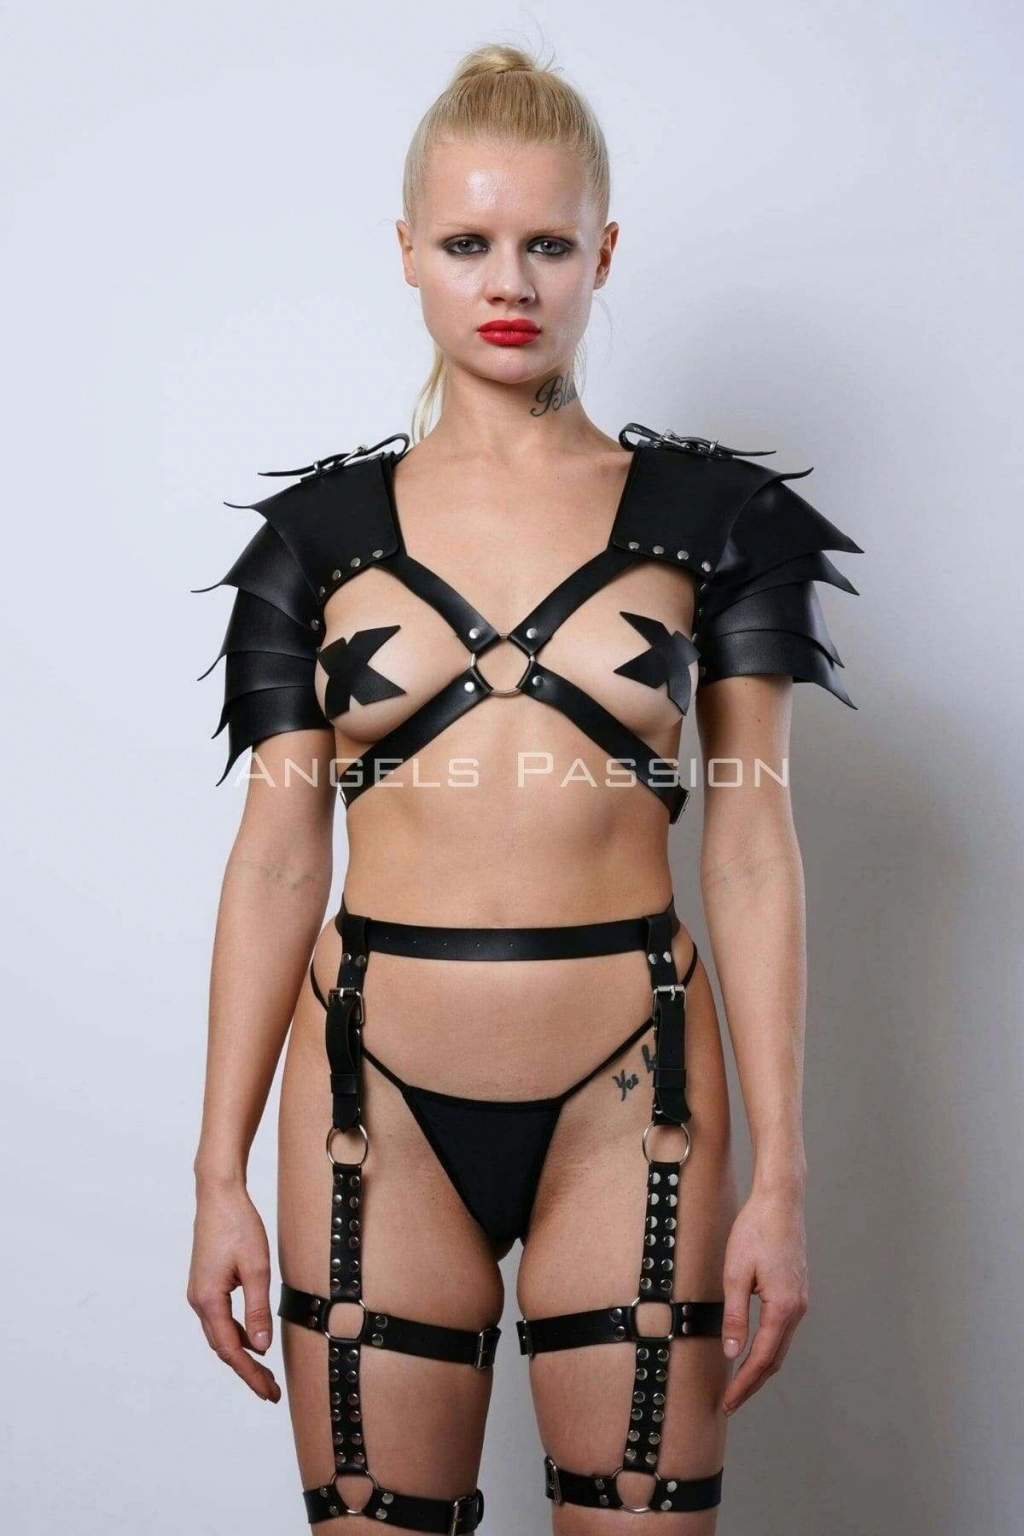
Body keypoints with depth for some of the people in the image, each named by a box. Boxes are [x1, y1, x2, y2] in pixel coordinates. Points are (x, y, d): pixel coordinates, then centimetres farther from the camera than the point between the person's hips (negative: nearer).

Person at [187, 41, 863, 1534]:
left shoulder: (707, 515, 3)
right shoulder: (320, 530, 5)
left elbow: (753, 853, 1)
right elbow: (276, 861, 5)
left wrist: (779, 1178, -3)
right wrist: (221, 1174, 2)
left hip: (628, 1093, 0)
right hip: (377, 1090, 1)